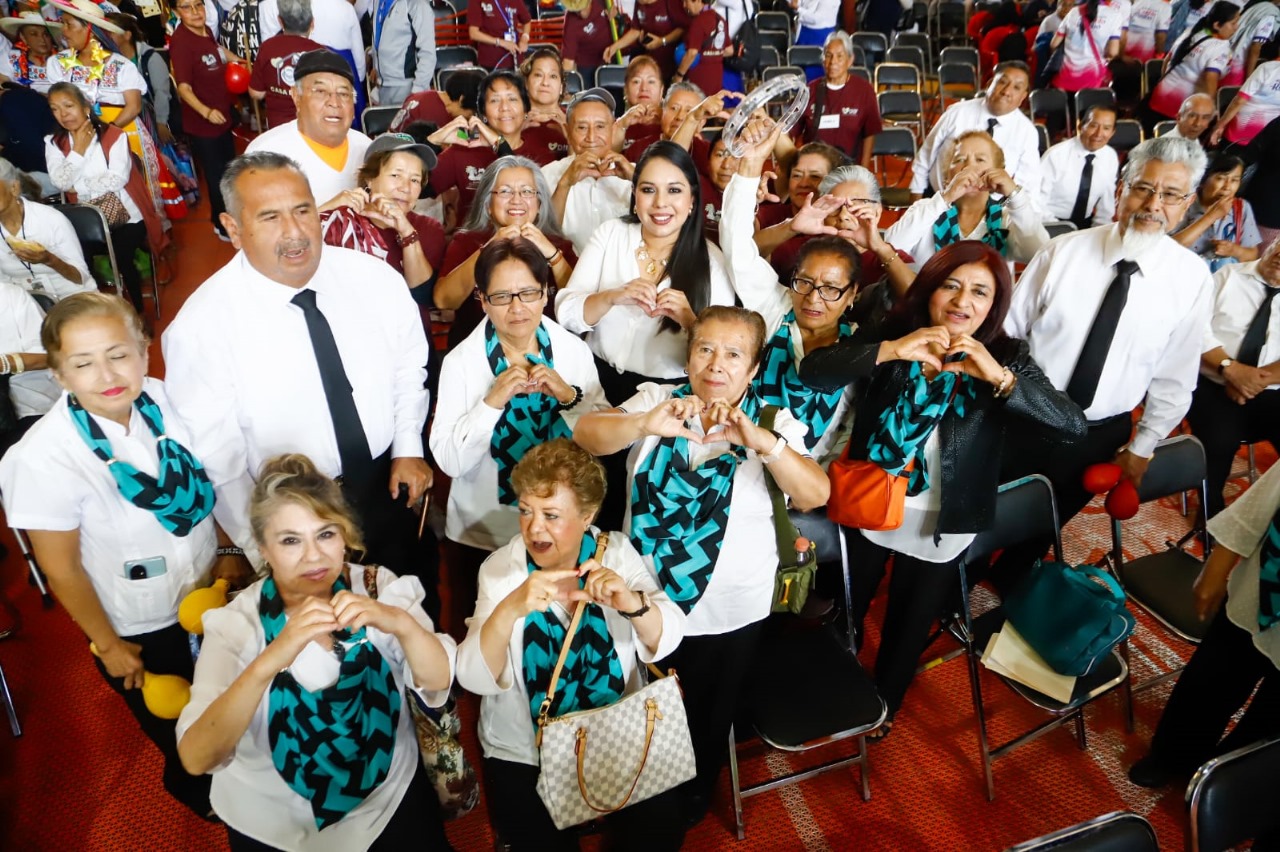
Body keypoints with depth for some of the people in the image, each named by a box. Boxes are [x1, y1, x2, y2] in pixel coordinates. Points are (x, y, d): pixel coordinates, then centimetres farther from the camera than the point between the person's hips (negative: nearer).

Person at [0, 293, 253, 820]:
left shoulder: (165, 401, -19)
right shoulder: (43, 459, -29)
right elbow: (61, 569, -17)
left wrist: (225, 552, 4)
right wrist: (108, 645, -7)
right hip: (140, 632, -3)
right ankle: (195, 792, 57)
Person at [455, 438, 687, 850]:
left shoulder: (616, 551, -8)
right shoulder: (500, 567, -12)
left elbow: (667, 640, -14)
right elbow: (473, 678, -21)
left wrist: (632, 603, -36)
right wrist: (511, 608, -39)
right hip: (524, 753, -1)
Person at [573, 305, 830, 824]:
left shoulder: (773, 423, -11)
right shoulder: (656, 399, -8)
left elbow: (815, 495, -25)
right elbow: (586, 436, -23)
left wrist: (761, 441, -42)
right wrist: (646, 423, -43)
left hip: (730, 610, -1)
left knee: (706, 717, 23)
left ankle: (691, 801, 54)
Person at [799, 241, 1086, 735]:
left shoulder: (1008, 358, -12)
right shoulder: (890, 333, -13)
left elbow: (1073, 426, -25)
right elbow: (813, 371, -28)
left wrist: (1000, 377, -38)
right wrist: (889, 351, -41)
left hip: (942, 526, 0)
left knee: (908, 628, 23)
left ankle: (884, 703, 53)